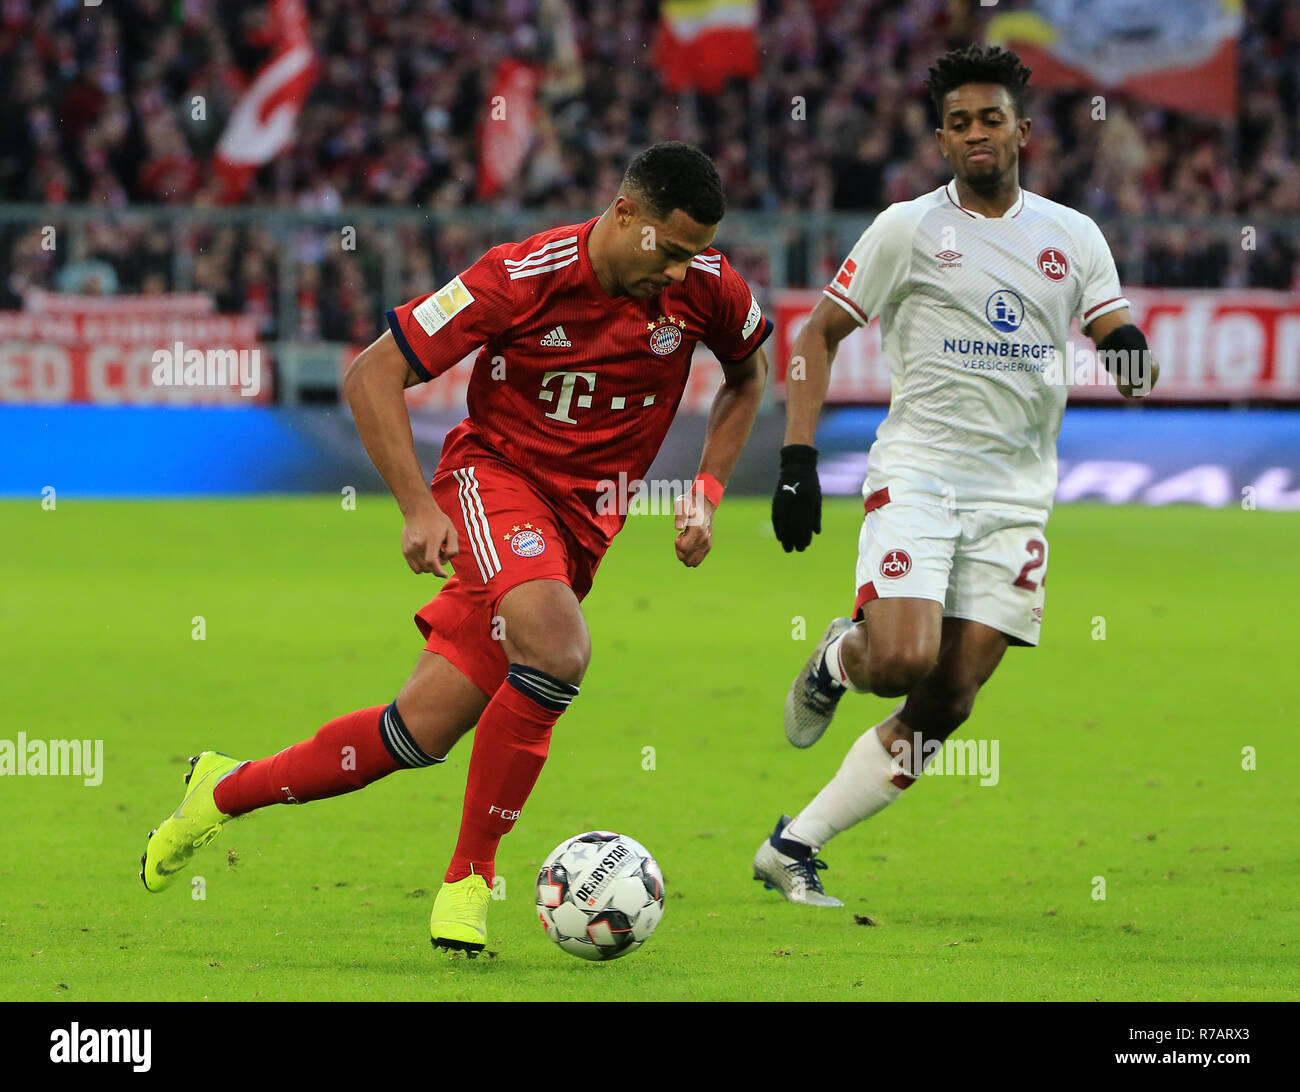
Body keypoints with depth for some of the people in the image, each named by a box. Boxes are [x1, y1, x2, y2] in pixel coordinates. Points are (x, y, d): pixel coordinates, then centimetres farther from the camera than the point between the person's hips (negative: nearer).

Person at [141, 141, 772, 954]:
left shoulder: (708, 289, -7)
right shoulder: (523, 278, -19)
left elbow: (749, 377, 17)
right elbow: (373, 375, -12)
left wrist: (706, 492, 4)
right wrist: (419, 507, -18)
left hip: (584, 520, 5)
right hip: (493, 471, -5)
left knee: (426, 730, -4)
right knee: (556, 648, -34)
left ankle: (230, 789, 18)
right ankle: (470, 876, -19)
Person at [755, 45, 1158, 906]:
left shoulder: (1074, 237, 10)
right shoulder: (910, 228, 1)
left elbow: (1119, 344, 11)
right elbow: (819, 334, 4)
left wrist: (1131, 356, -15)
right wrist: (798, 460, -6)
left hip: (1016, 495, 3)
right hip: (919, 471, -3)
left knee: (948, 706, -3)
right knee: (904, 661, -25)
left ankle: (795, 848, 7)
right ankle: (839, 658, 12)